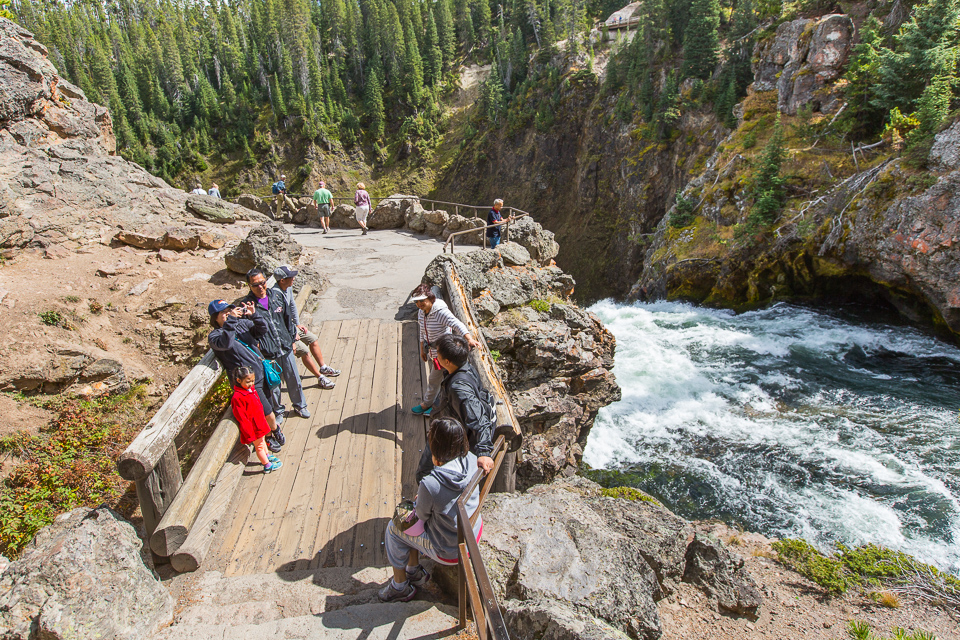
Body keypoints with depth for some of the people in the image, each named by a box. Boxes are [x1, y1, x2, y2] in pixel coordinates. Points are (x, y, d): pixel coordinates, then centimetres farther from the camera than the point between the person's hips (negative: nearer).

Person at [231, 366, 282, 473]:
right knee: (259, 446, 10)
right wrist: (250, 434, -21)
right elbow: (242, 419, -25)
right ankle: (267, 465, 25)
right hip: (252, 427, -8)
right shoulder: (237, 398, -29)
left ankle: (267, 456, 49)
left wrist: (263, 421, 22)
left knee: (262, 441, 28)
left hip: (259, 422, 8)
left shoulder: (251, 388, -3)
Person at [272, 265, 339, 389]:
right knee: (304, 350, -13)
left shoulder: (288, 287, -4)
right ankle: (320, 378, -1)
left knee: (313, 339, 12)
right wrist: (293, 334, -15)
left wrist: (297, 324, 12)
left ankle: (323, 368, 29)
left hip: (290, 326, 9)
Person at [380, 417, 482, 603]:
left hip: (450, 551, -6)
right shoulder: (471, 460, -17)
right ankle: (414, 571, 40)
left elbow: (422, 515, -13)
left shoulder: (430, 484, -35)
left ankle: (400, 587, 34)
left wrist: (421, 495, 6)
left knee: (394, 528, 15)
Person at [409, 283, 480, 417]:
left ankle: (427, 404, 29)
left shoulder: (441, 312, -29)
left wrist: (470, 340, -55)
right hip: (431, 352, 8)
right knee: (434, 378, 20)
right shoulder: (421, 312, -3)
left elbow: (457, 325, -41)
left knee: (433, 380, 6)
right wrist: (422, 350, 17)